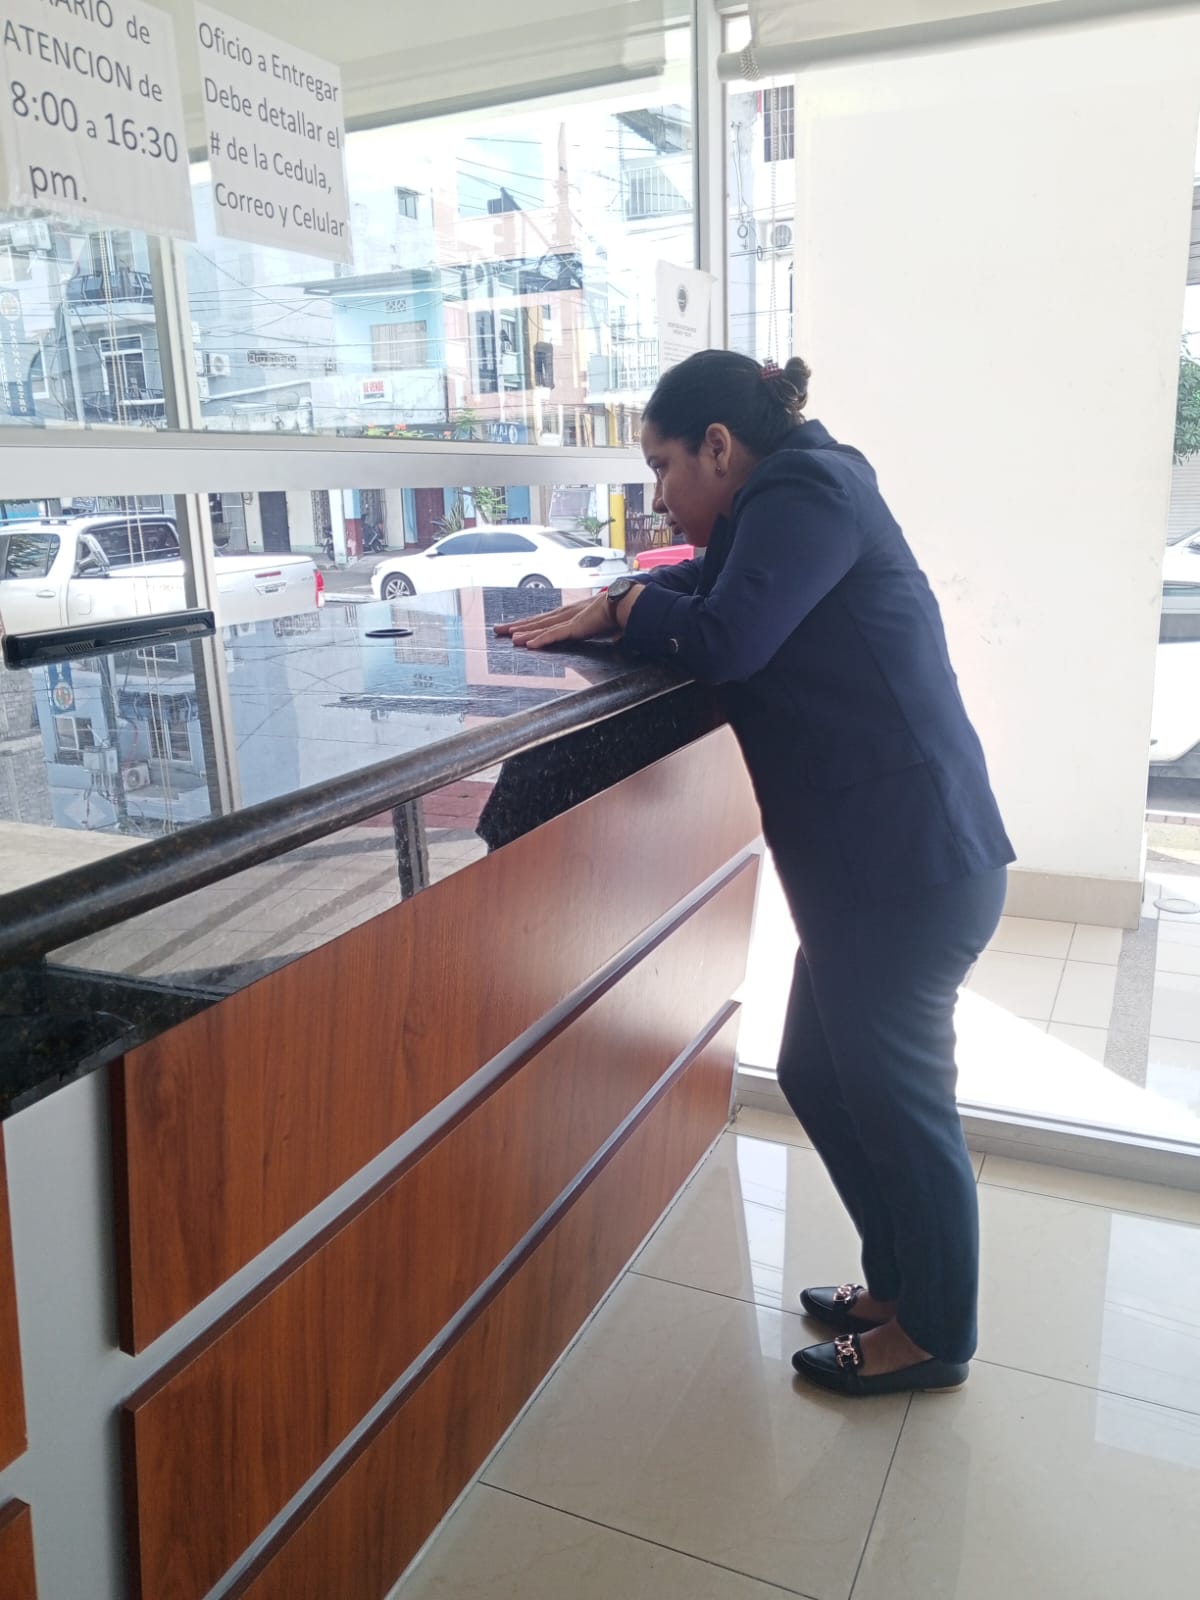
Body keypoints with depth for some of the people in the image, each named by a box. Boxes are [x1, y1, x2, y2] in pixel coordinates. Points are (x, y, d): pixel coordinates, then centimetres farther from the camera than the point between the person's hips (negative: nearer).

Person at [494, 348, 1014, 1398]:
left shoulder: (805, 491, -13)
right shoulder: (790, 501, 16)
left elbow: (726, 639, -24)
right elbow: (703, 579, 22)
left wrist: (627, 609, -6)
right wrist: (606, 605, 4)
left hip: (913, 862, -10)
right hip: (870, 858, 10)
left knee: (897, 1096, 6)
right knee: (819, 1077, 19)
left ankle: (933, 1336, 28)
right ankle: (898, 1280, 38)